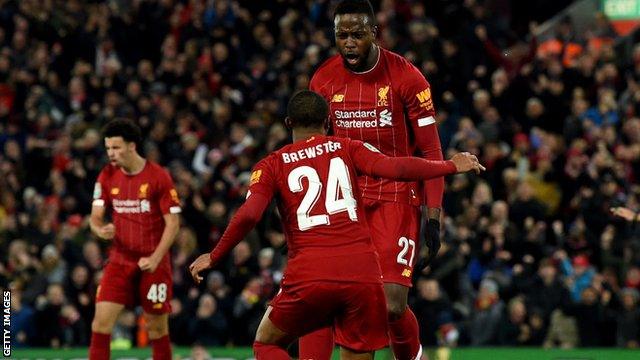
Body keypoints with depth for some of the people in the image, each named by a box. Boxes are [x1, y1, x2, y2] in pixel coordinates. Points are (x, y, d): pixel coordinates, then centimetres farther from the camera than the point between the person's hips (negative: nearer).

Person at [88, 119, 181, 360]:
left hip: (153, 263, -3)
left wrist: (155, 259, -18)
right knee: (101, 319, -10)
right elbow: (96, 216, 5)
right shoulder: (107, 176, 3)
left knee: (157, 327, 2)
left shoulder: (159, 177, -9)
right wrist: (100, 229, -20)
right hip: (120, 259, 3)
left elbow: (173, 223, -8)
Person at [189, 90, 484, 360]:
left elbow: (248, 216, -4)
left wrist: (213, 258, 9)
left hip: (310, 275, -1)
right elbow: (394, 168, -2)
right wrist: (452, 166, 9)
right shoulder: (347, 148, 13)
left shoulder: (272, 165, 10)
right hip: (363, 271, 1)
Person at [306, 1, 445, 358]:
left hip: (396, 198, -3)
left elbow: (431, 152, -4)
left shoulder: (406, 77, -8)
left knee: (392, 306, -11)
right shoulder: (324, 79, 3)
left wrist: (434, 216, -10)